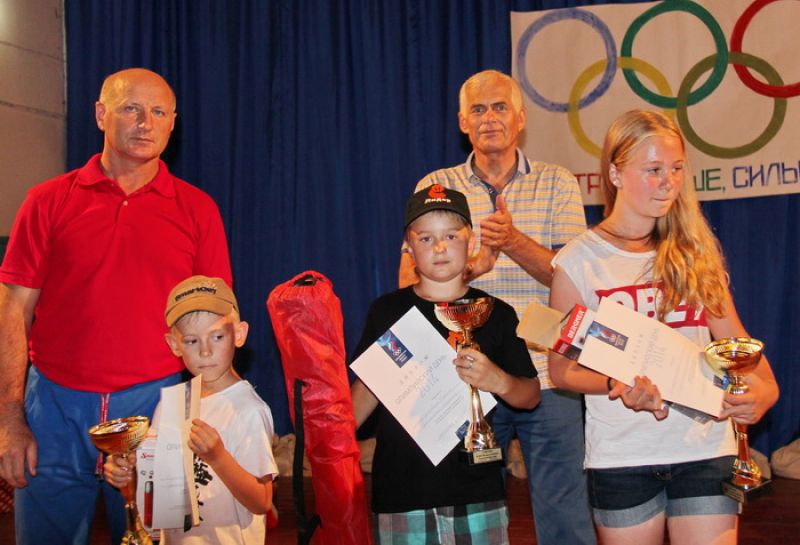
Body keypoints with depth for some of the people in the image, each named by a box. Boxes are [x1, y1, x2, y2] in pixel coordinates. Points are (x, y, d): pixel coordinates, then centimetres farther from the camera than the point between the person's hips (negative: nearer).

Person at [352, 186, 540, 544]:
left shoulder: (495, 314, 3)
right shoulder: (387, 311, 4)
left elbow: (531, 395, 6)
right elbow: (368, 386, 10)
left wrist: (498, 381, -14)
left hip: (477, 491, 0)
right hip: (400, 491, 0)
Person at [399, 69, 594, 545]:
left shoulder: (557, 183, 7)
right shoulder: (436, 187, 8)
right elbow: (409, 283, 1)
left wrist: (515, 242, -19)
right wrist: (467, 265, -17)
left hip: (547, 379, 0)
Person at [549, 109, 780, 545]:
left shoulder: (694, 251, 6)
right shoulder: (579, 260, -4)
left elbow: (731, 337, 6)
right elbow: (562, 367, -2)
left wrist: (764, 387, -14)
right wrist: (618, 386, -20)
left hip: (706, 447, 2)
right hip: (621, 456, -2)